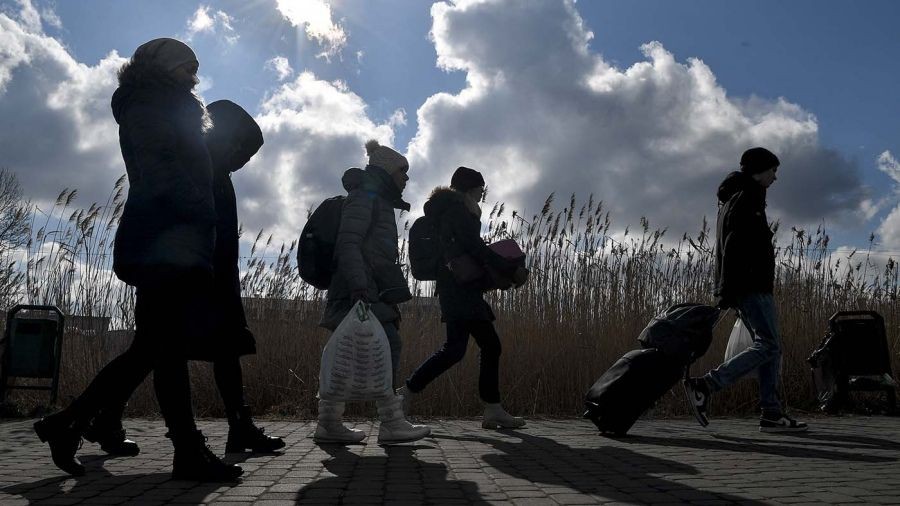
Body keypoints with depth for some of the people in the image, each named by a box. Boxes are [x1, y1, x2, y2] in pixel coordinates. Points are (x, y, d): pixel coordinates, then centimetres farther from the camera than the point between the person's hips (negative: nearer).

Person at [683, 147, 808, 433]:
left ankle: (771, 414, 6)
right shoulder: (747, 198, -8)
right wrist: (727, 291, -25)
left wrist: (727, 291, 20)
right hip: (751, 287, -11)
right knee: (768, 345, -12)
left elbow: (730, 248, 24)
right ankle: (704, 386, -19)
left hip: (745, 288, 11)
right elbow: (734, 248, -19)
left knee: (770, 346, 8)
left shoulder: (734, 200, 24)